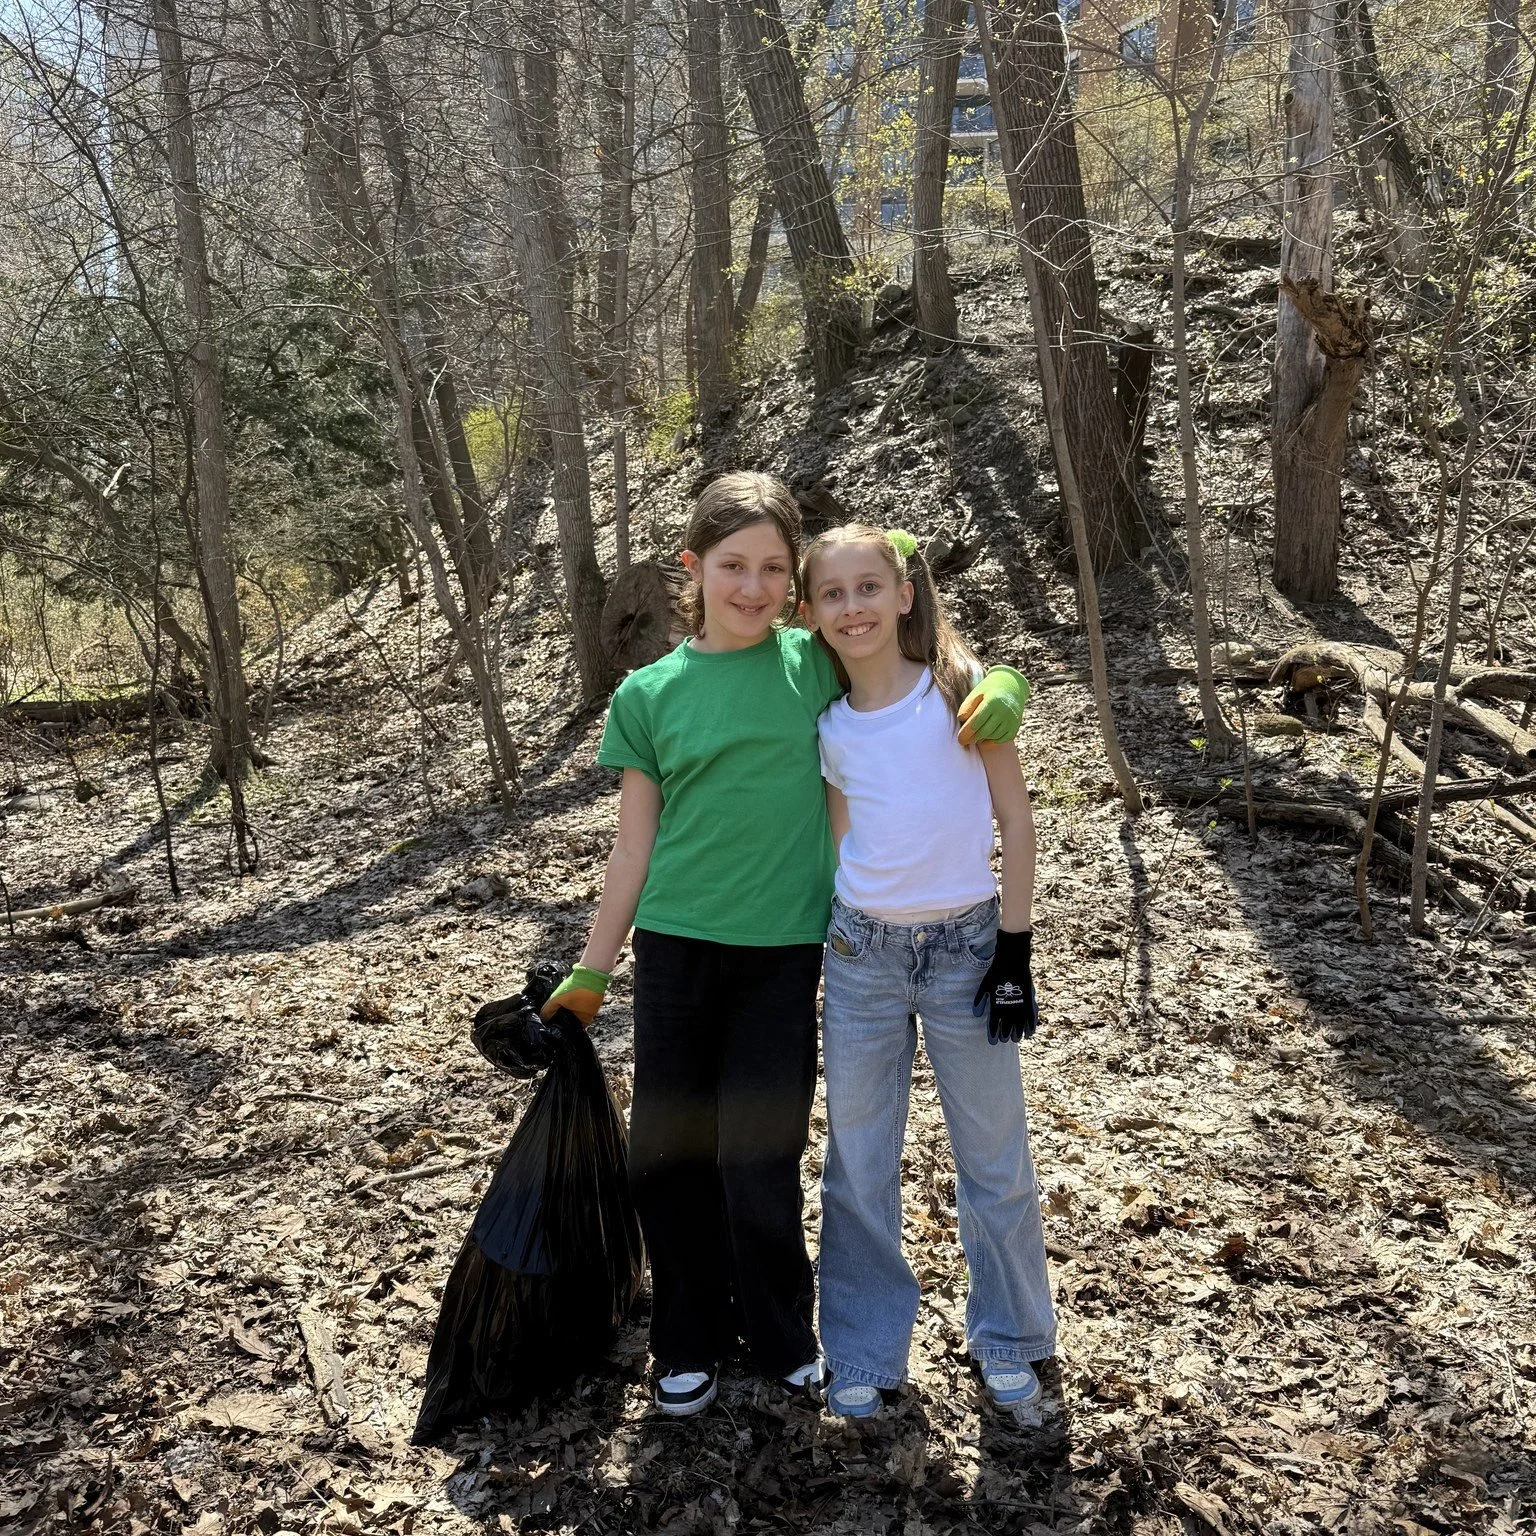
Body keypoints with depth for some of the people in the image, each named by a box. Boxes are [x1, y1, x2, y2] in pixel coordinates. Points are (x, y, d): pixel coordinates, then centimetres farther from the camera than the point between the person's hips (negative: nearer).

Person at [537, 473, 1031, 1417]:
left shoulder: (815, 662, 0)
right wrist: (593, 969, 7)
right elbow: (637, 844, 6)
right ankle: (692, 1339, 31)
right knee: (667, 1153, 8)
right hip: (676, 947, 2)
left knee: (758, 1160, 0)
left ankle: (781, 1335, 27)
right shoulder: (650, 694, 2)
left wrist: (1002, 685, -16)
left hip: (782, 951, -1)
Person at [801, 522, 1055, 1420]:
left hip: (967, 949, -2)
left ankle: (1011, 1339, 31)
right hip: (862, 953, 3)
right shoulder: (829, 727, 2)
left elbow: (1017, 819, -5)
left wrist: (1014, 944, -7)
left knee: (994, 1158, 10)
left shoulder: (962, 686, -6)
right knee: (860, 1163, 10)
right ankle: (867, 1352, 27)